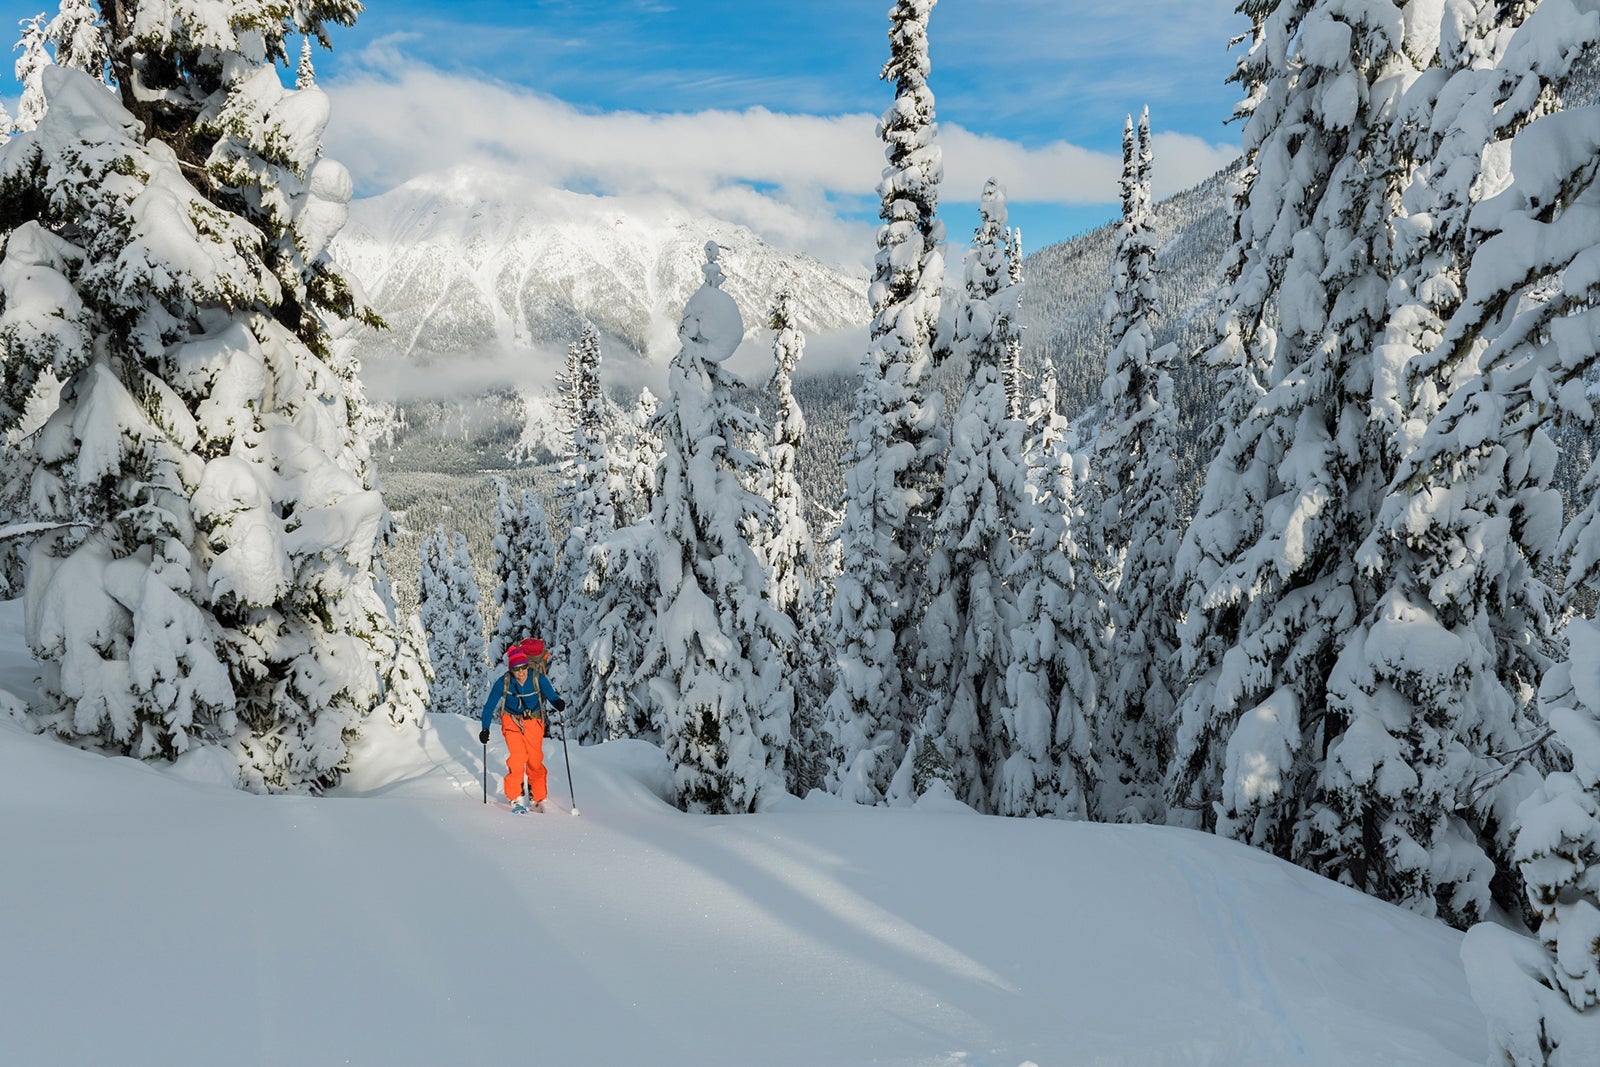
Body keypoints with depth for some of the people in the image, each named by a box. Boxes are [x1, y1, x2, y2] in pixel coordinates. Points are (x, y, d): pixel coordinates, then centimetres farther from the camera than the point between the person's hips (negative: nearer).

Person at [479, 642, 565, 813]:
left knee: (535, 760, 0)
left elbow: (552, 695, -9)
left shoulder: (539, 679, -16)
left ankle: (538, 798, 17)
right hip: (511, 720, -1)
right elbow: (489, 705, -8)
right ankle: (515, 798, -4)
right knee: (517, 757, -16)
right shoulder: (503, 682, -16)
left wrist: (558, 703, -33)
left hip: (534, 721, 1)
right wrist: (485, 728, -12)